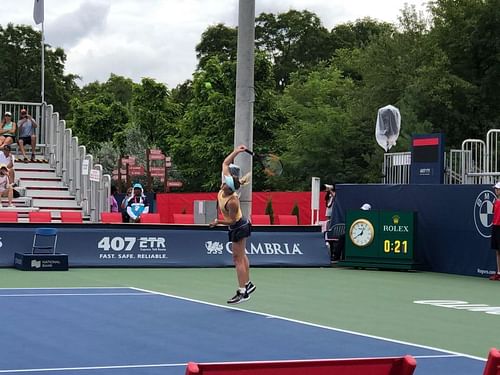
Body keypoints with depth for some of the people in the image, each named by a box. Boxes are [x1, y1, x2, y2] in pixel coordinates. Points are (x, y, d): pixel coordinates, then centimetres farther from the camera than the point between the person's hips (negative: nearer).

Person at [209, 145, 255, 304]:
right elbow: (225, 163, -2)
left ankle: (242, 292, -4)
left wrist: (218, 222, -31)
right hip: (238, 226, 10)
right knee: (241, 256, 20)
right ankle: (248, 284, 33)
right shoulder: (227, 182, -14)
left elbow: (231, 220, -24)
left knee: (238, 258, -6)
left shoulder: (232, 201, -34)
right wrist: (235, 152, -11)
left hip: (238, 227, -10)